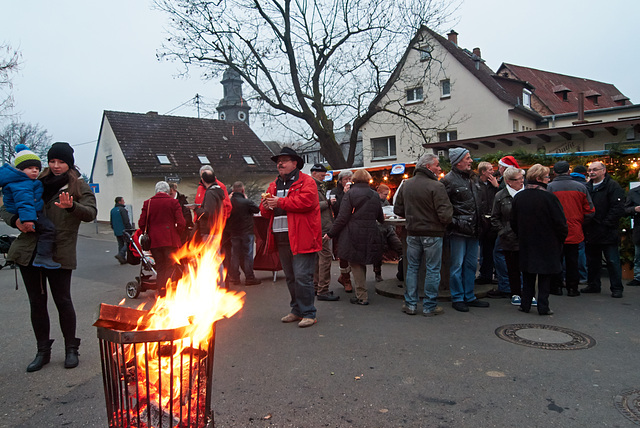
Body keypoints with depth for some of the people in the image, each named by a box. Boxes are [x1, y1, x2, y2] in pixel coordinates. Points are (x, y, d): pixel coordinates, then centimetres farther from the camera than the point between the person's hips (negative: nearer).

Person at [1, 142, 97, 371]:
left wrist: (72, 207, -34)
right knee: (37, 302, 10)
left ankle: (71, 348, 18)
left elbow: (91, 213, -13)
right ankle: (43, 351, 23)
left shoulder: (79, 186, 2)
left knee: (63, 301, 1)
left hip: (59, 253, -3)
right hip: (29, 251, 3)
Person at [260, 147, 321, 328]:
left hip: (301, 238, -7)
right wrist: (266, 206, -4)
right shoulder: (274, 185, 20)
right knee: (290, 278, 15)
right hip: (281, 238, 8)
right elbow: (265, 211, 21)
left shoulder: (306, 181, -3)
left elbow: (307, 201, -20)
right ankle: (297, 310, 28)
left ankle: (308, 314, 3)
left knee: (302, 277, -9)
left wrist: (279, 202, -17)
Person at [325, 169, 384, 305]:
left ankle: (362, 296, 2)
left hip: (353, 235, -5)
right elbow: (380, 217, 19)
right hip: (370, 236, 5)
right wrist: (382, 219, 43)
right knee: (362, 262, 17)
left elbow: (342, 217, -12)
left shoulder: (350, 194, -7)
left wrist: (331, 234, -4)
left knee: (355, 264, 2)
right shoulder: (375, 195, 8)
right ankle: (362, 293, 24)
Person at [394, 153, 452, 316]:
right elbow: (445, 214, -19)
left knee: (412, 268, 14)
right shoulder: (436, 186, -15)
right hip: (432, 234, -5)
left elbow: (398, 210, 10)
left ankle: (410, 304, 19)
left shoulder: (406, 185, 4)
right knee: (432, 270, 6)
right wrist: (445, 223, 2)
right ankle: (429, 307, 13)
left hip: (413, 233, 5)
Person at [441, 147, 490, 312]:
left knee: (471, 264, 13)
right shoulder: (449, 180, -11)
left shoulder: (470, 178, 17)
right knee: (457, 265, 0)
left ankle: (469, 297, 24)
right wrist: (452, 222, -15)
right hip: (458, 230, -8)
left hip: (472, 229, 8)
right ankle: (457, 298, 12)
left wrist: (478, 224, 20)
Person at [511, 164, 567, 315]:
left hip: (526, 244, 4)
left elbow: (514, 223, 7)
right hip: (547, 244, -4)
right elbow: (560, 222, -13)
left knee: (528, 276, 14)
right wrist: (561, 238, 3)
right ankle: (543, 307, 9)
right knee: (545, 276, 7)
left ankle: (525, 304, 17)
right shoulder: (549, 197, -16)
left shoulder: (518, 197, 0)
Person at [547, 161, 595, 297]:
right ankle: (572, 288, 18)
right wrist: (579, 222, 15)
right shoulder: (581, 187, -3)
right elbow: (590, 211, 1)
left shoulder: (550, 187, -12)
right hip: (574, 231, 2)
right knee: (572, 261, 12)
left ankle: (556, 287, 15)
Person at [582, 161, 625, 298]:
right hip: (591, 233, 6)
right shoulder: (587, 187, 13)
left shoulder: (613, 186, -7)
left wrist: (606, 224, -17)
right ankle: (593, 285, 25)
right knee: (592, 261, 14)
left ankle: (617, 288, 10)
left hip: (608, 233, -6)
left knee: (613, 261, 1)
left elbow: (618, 209, -14)